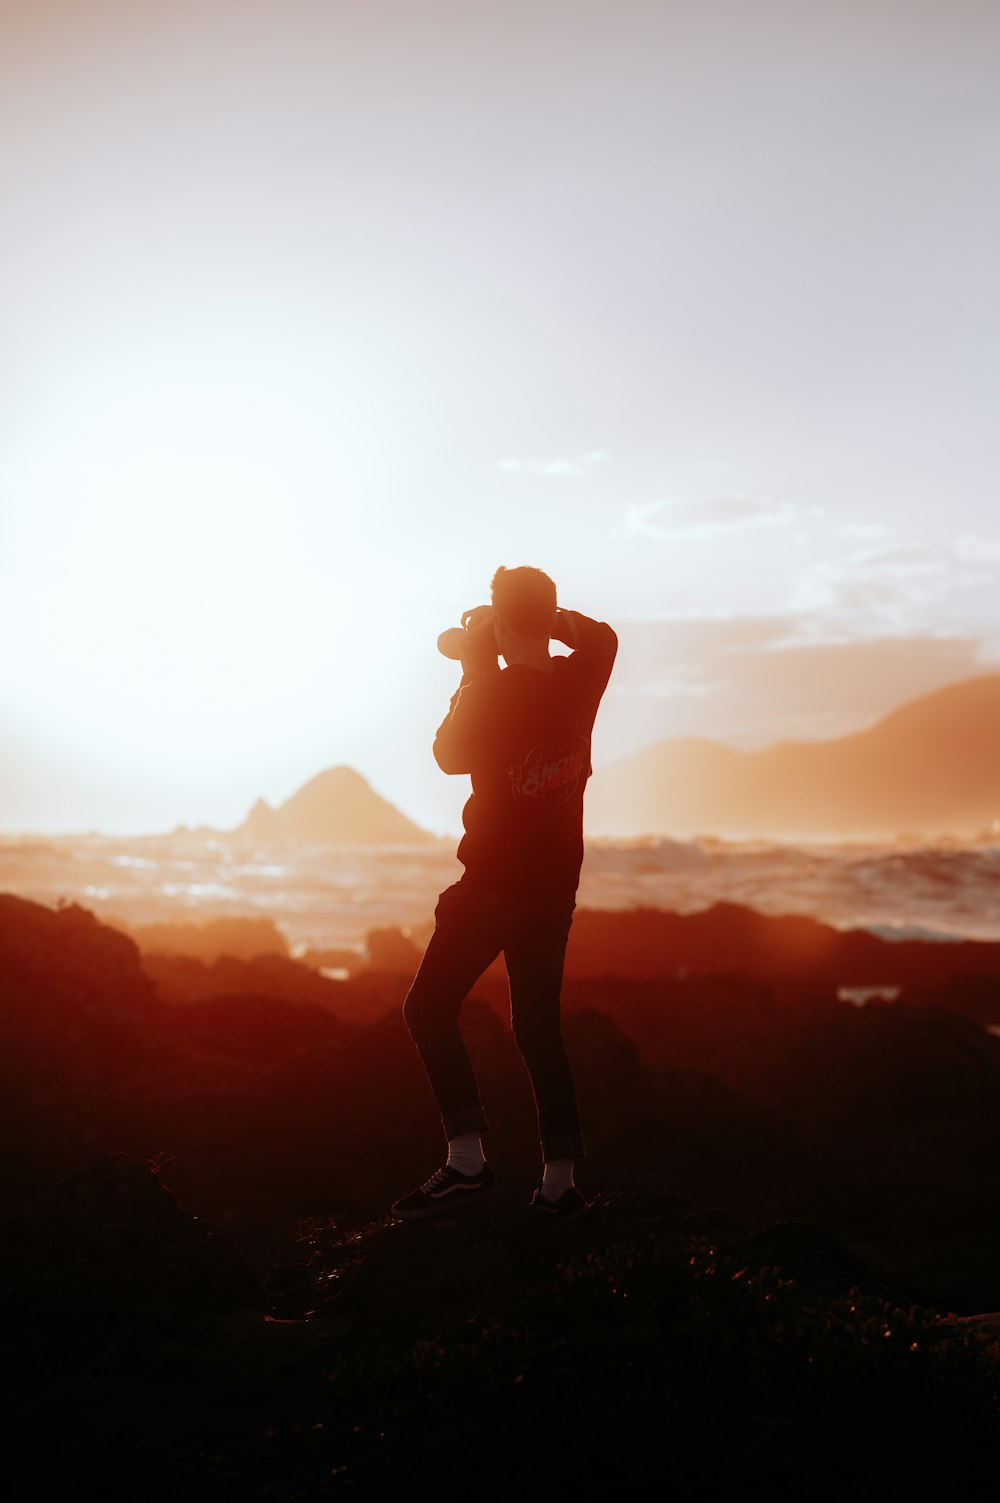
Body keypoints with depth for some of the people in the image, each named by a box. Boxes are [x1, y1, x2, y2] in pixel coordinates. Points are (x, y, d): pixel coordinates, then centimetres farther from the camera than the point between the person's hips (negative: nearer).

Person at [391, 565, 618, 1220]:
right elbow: (602, 635, 22)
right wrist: (544, 615, 14)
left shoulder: (496, 690, -16)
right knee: (539, 1023, 13)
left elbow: (450, 755, -1)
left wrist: (475, 672, 2)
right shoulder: (580, 681, -1)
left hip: (494, 882, -6)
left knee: (430, 1008, 2)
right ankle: (560, 1178, 9)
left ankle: (468, 1160, -6)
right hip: (556, 884, 6)